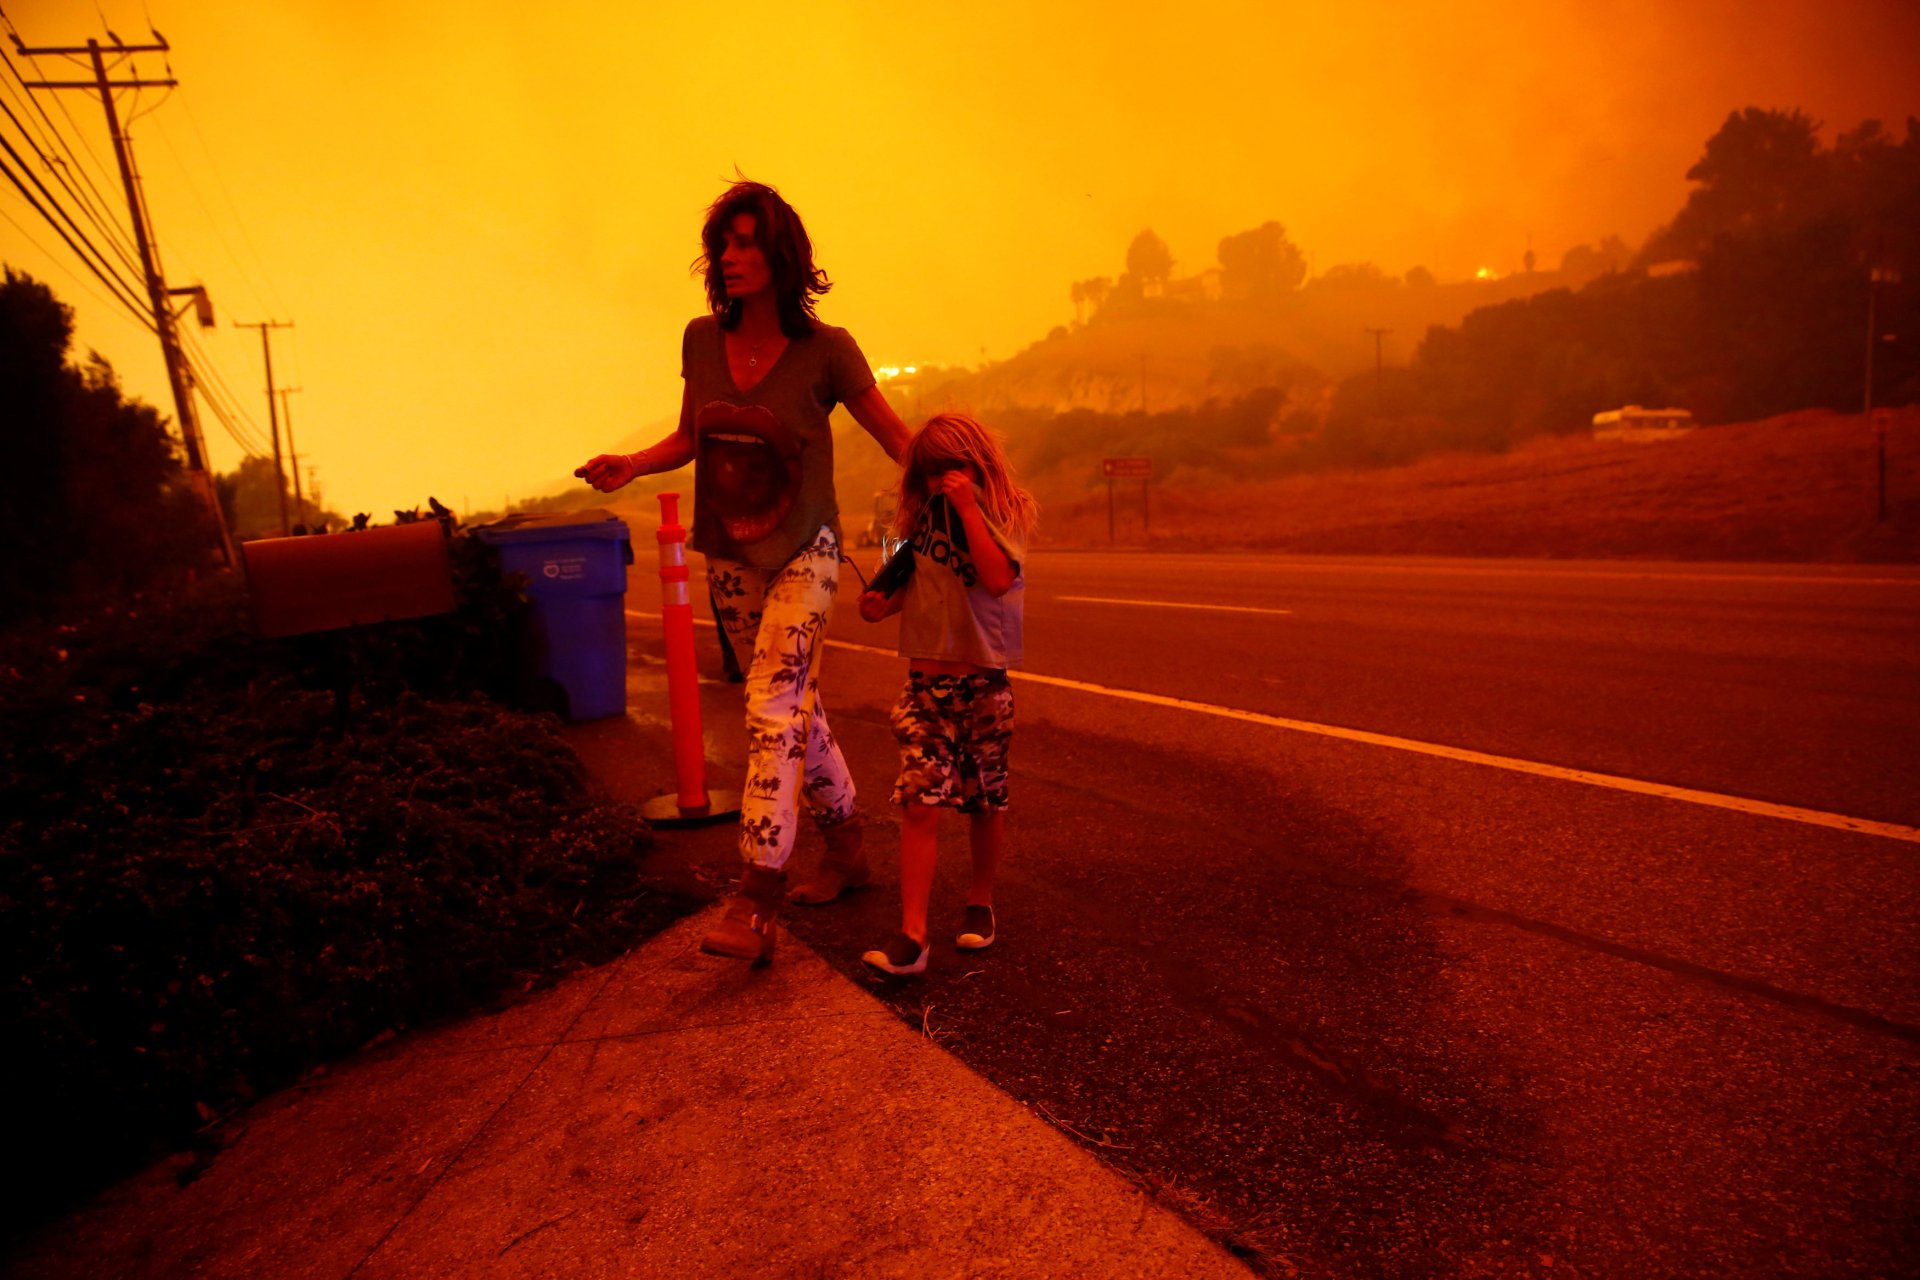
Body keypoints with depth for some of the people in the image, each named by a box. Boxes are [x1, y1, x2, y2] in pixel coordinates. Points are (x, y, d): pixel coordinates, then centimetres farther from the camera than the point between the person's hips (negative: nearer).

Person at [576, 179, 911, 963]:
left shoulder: (825, 351, -13)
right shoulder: (701, 340, -1)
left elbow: (895, 436, -4)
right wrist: (632, 466, -5)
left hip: (803, 552, -5)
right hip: (730, 558, 5)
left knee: (771, 708, -16)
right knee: (795, 706, 14)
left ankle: (755, 904, -15)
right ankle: (846, 846, 32)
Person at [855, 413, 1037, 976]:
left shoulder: (1006, 513, -4)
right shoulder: (924, 514, 9)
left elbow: (998, 579, -22)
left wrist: (968, 506, -22)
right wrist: (884, 602, 2)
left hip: (982, 682, -2)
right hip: (924, 681, 3)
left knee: (984, 802, 10)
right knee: (919, 802, -8)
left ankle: (980, 902, 32)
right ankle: (912, 936, -8)